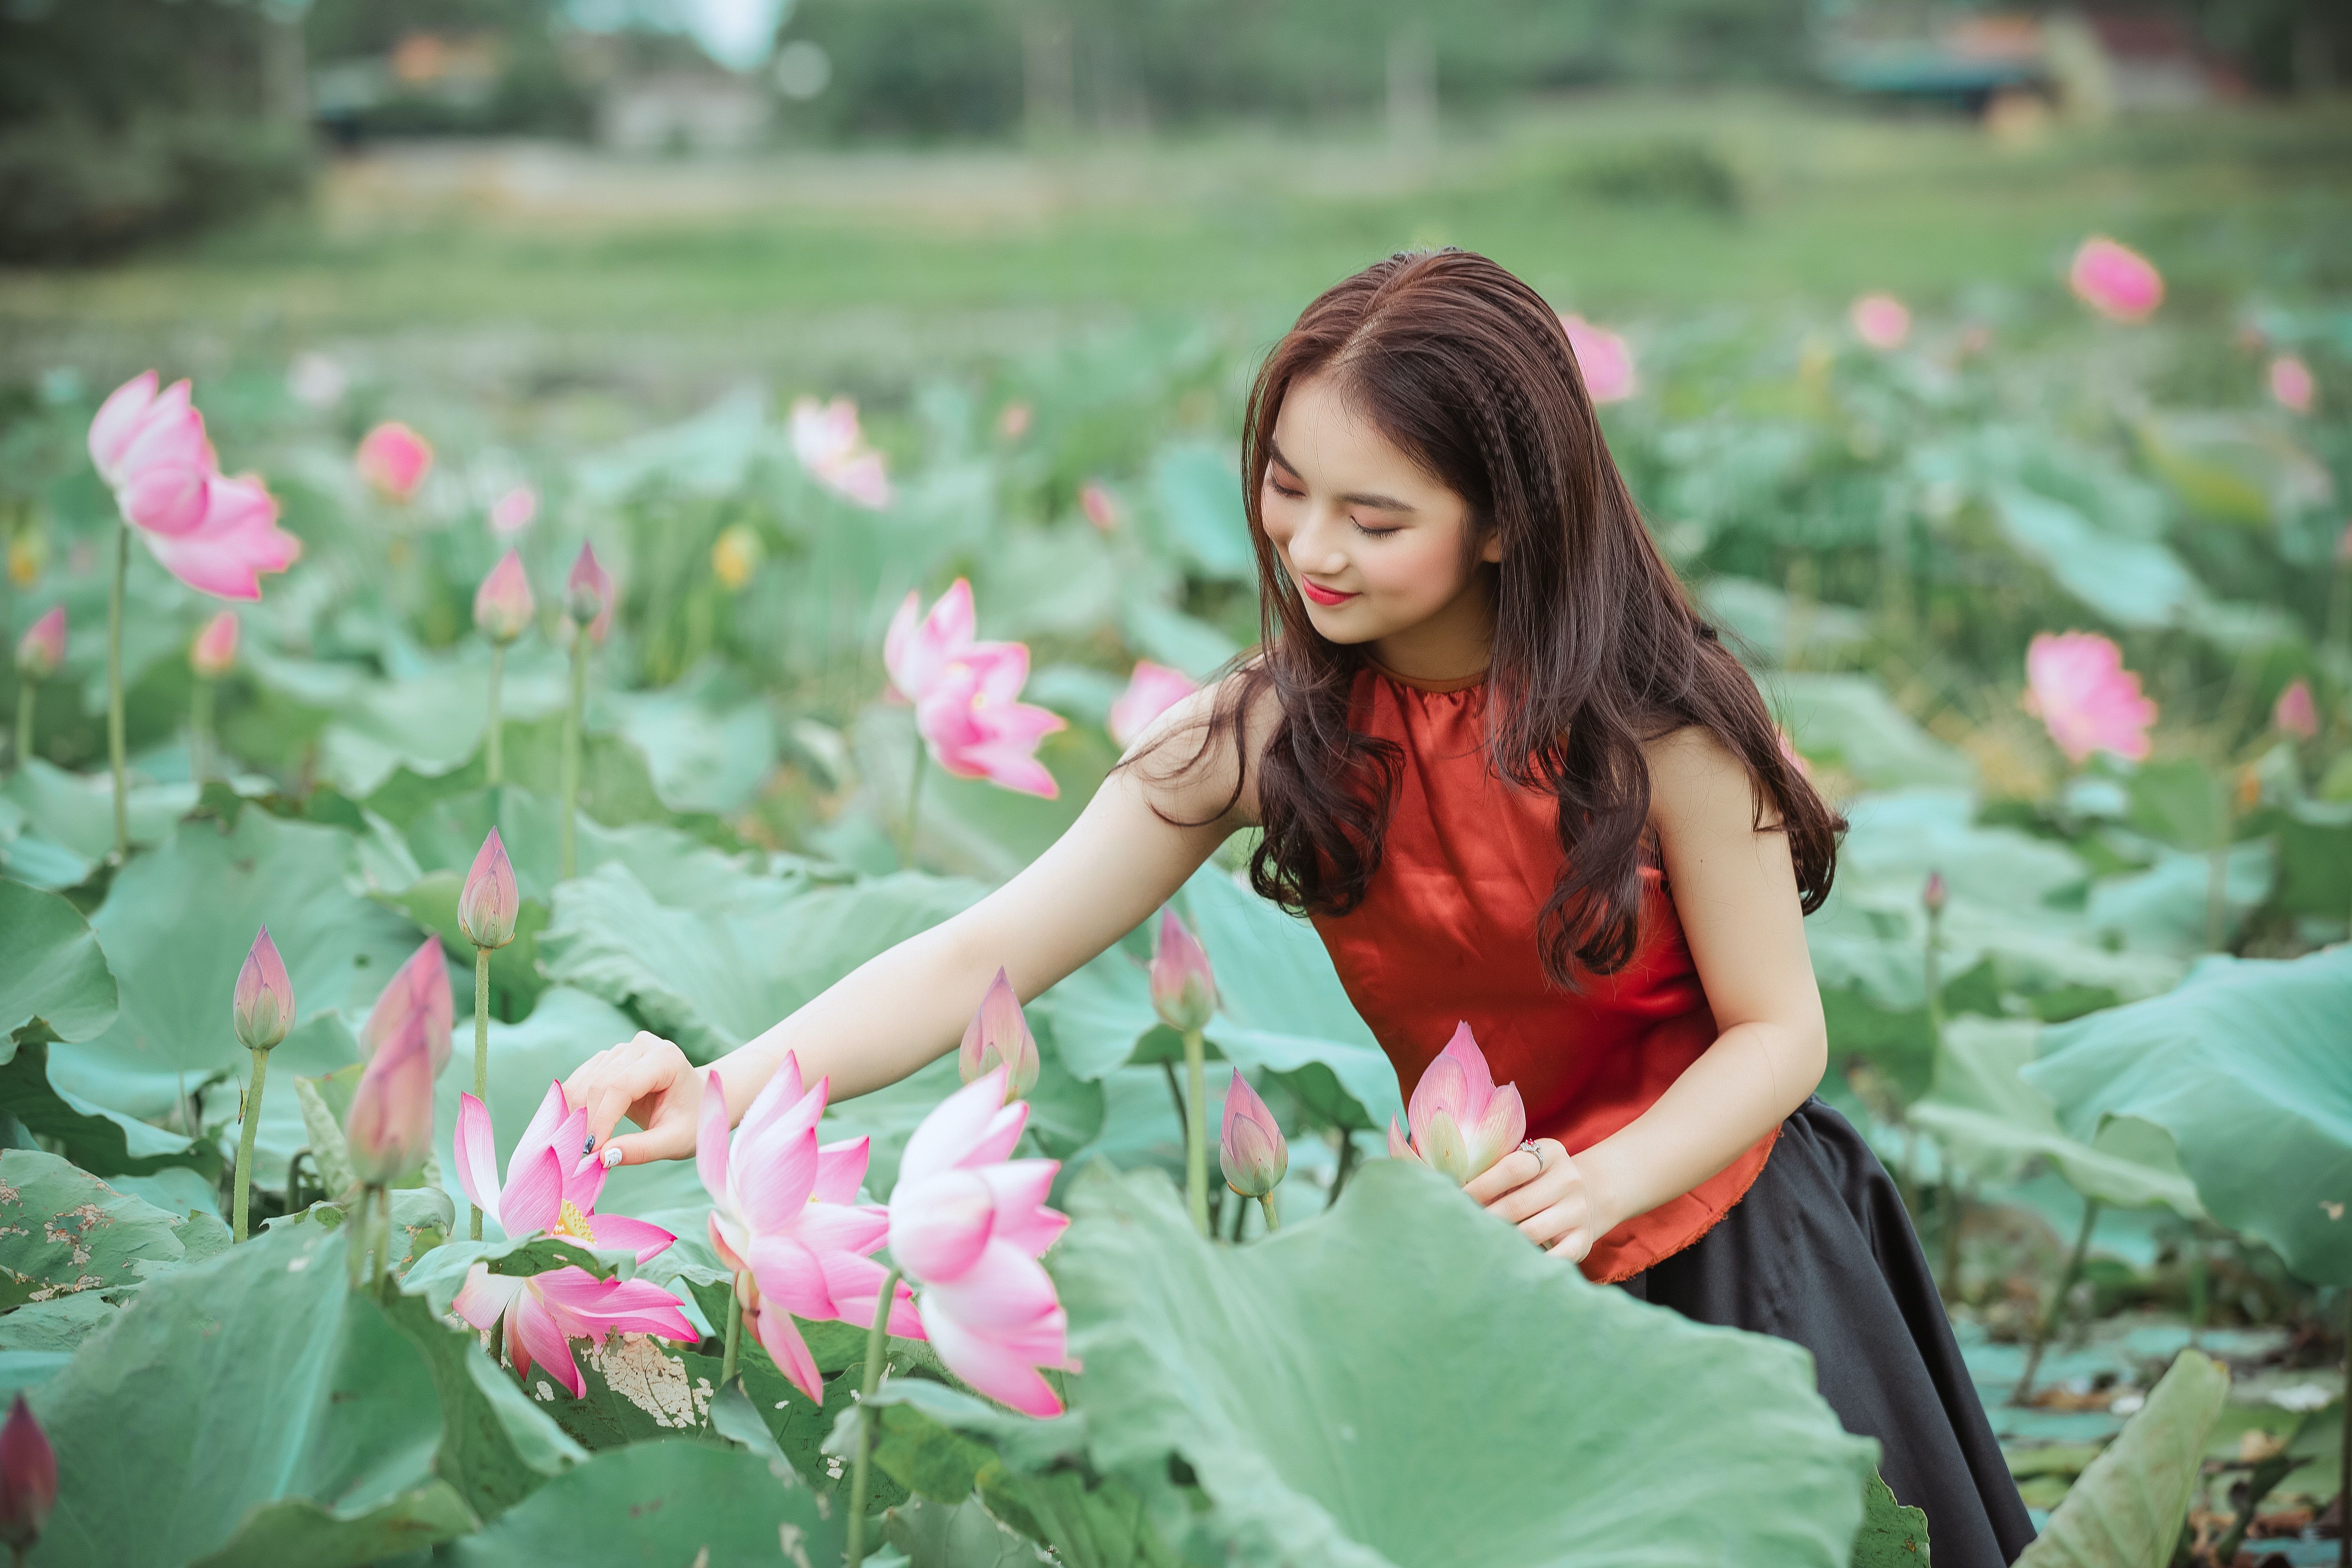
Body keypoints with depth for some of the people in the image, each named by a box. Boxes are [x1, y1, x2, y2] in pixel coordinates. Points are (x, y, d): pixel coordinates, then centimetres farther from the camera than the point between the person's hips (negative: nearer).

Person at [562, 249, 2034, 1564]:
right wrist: (723, 1093, -31)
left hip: (1728, 1249, -2)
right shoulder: (1274, 731, -14)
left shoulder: (1656, 715, -20)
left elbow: (1777, 1032, -11)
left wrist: (1593, 1187, -29)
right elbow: (982, 958, -18)